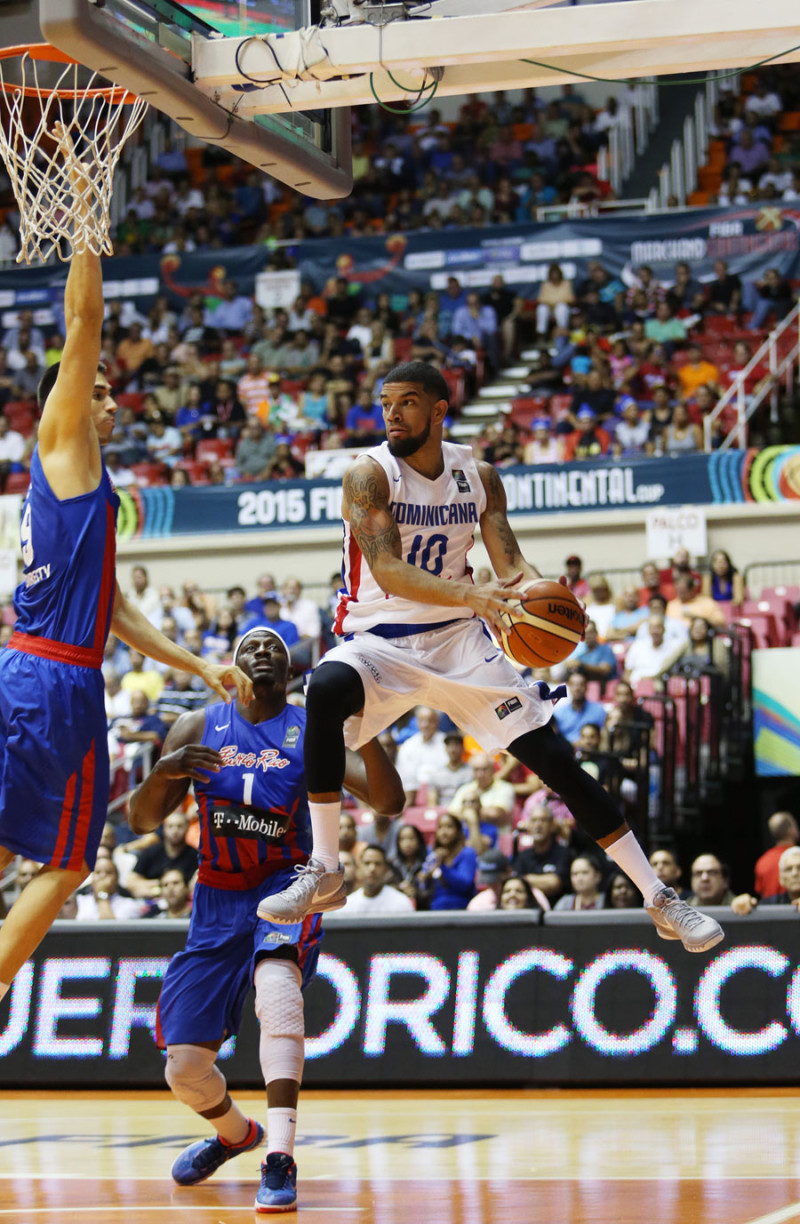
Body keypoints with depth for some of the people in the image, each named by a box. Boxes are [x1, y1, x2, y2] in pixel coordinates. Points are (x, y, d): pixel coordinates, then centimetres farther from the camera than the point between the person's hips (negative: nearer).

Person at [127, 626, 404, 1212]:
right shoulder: (198, 728, 3)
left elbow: (388, 799, -12)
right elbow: (143, 820, 1)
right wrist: (162, 773, -21)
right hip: (218, 898, 3)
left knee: (276, 972, -38)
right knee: (185, 1066, -1)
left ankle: (280, 1159, -41)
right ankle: (235, 1132, 37)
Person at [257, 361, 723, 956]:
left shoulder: (478, 475, 1)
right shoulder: (369, 475, -11)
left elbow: (510, 563, -5)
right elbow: (388, 571, -25)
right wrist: (467, 594, -42)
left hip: (459, 638, 3)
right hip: (382, 636, -3)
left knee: (553, 757, -4)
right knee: (326, 690, -36)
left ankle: (659, 900, 6)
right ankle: (324, 875, -26)